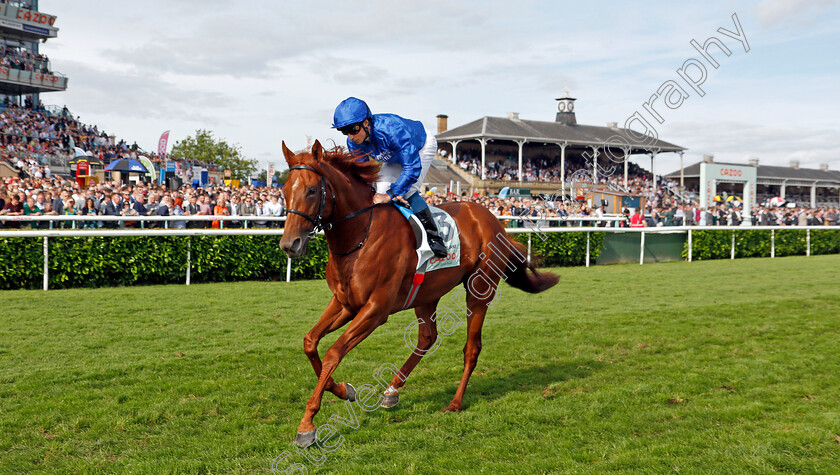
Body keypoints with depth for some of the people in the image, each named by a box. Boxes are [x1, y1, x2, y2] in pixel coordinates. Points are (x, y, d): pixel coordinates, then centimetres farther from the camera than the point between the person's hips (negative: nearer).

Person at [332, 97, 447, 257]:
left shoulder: (392, 129, -45)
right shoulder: (353, 143, -25)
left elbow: (412, 167, -44)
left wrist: (390, 195, -46)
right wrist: (373, 195, -26)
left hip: (422, 147, -6)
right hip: (394, 155, 6)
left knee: (408, 192, -23)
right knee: (381, 192, -9)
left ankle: (434, 237, -16)